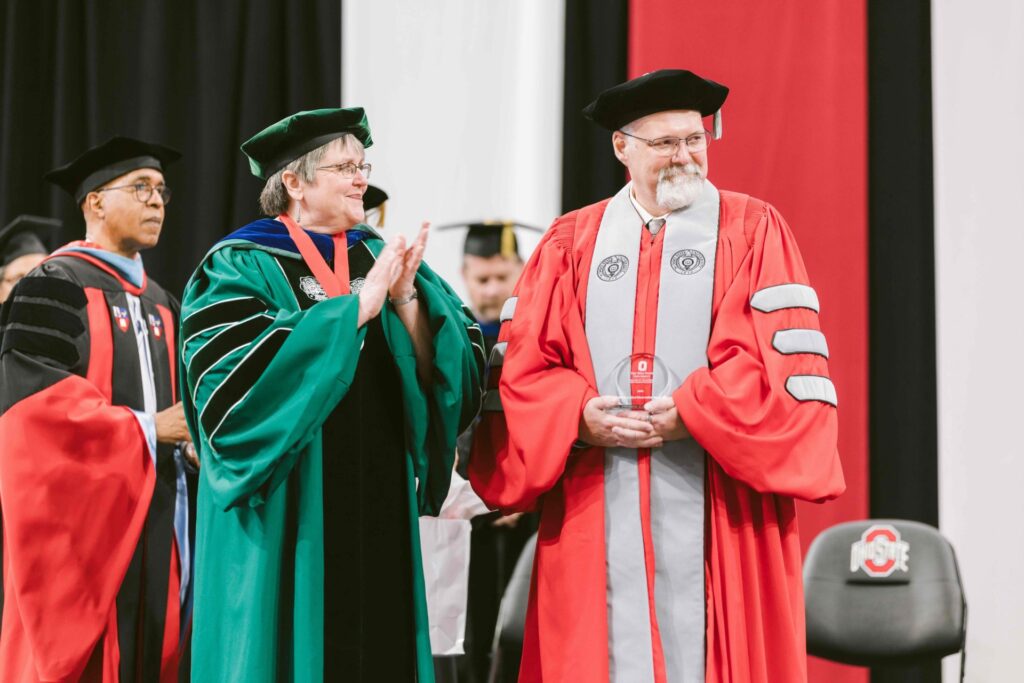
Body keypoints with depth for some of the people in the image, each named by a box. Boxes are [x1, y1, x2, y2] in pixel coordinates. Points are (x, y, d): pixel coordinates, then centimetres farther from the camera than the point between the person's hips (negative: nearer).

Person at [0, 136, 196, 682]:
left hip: (156, 510, 7)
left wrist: (189, 435, -2)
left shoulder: (161, 305, 19)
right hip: (84, 508, -7)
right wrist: (143, 429, -17)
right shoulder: (55, 285, -5)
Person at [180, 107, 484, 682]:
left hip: (377, 503, 5)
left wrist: (406, 299, -14)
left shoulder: (380, 259, 12)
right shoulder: (242, 267, -3)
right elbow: (245, 377, -21)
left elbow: (453, 371, 4)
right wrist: (358, 307, -20)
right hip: (290, 512, -5)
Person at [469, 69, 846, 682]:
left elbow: (786, 356, -6)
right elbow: (525, 362, 6)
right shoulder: (571, 242, 12)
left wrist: (694, 414, -14)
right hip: (598, 511, 2)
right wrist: (578, 417, -11)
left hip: (716, 507, -2)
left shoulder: (753, 231, 5)